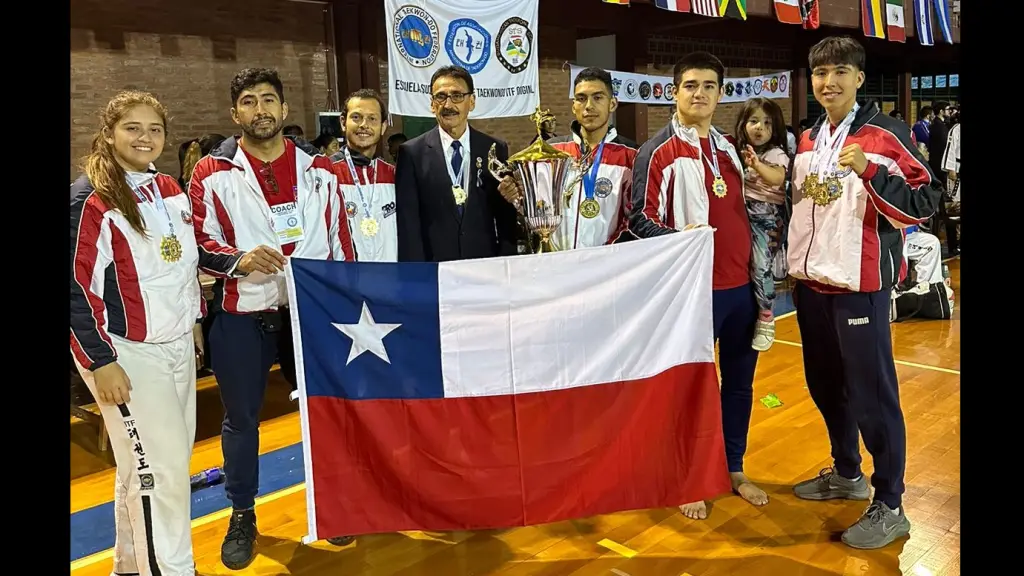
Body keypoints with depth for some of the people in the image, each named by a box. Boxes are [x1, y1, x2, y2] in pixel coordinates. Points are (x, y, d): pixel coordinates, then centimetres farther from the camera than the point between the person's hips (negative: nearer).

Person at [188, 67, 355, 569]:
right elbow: (199, 242, -4)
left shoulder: (318, 169, 7)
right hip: (240, 315, -2)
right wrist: (238, 259, -24)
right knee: (241, 417, 8)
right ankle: (242, 515, 26)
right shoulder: (212, 173, -2)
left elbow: (340, 240, 8)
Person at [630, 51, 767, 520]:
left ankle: (734, 469, 30)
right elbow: (639, 219, -10)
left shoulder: (730, 147, 12)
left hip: (741, 285, 6)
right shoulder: (658, 151, -7)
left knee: (739, 381, 14)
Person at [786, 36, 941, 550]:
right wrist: (792, 263, 14)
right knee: (825, 384, 17)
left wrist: (869, 170, -27)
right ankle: (846, 473, 35)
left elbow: (923, 204, -15)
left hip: (860, 284, -7)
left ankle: (889, 505, 11)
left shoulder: (887, 134, -9)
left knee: (871, 393, -2)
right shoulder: (808, 140, 11)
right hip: (810, 282, 7)